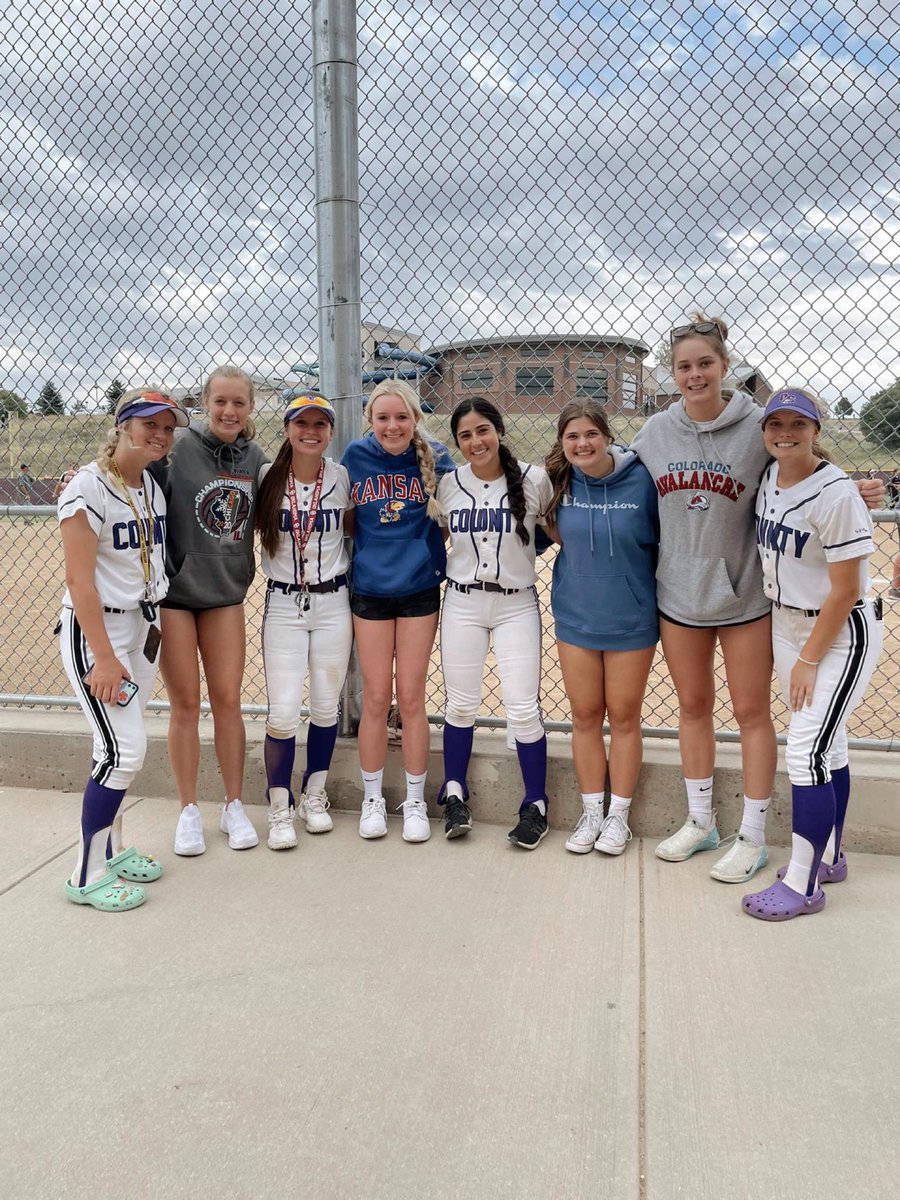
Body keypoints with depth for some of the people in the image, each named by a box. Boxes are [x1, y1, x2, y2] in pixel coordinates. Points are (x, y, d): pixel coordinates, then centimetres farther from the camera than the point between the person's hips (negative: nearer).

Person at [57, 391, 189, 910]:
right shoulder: (89, 488, -15)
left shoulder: (152, 486, 9)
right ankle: (87, 877, 5)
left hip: (144, 625, 7)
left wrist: (153, 627, 11)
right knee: (125, 750, -9)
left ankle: (112, 848, 27)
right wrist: (104, 657, -20)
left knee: (122, 746, 11)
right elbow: (79, 580, -18)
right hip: (94, 629, -7)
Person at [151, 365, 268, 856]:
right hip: (174, 591, -3)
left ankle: (234, 806, 22)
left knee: (228, 700, 7)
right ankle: (189, 811, 20)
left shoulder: (255, 458, 1)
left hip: (225, 593, 3)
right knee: (185, 703, 6)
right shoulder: (179, 449, -12)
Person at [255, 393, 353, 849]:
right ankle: (280, 809, 14)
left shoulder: (342, 478, 1)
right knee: (283, 712, -4)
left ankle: (315, 795, 29)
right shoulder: (266, 478, -3)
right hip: (282, 604, -1)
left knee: (326, 706, 9)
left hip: (333, 602, 1)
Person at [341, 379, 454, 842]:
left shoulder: (435, 458, -3)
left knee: (411, 697, 4)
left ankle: (415, 802, 18)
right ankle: (372, 798, 21)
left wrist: (443, 564, 1)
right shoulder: (356, 456, -1)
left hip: (420, 589, -1)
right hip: (369, 589, 1)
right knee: (376, 699, 5)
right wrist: (355, 564, 8)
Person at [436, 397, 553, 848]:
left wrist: (521, 552, -4)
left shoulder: (533, 480, -7)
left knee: (523, 708, -2)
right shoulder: (447, 485, 0)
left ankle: (535, 805, 15)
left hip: (516, 604, -2)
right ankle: (454, 795, 27)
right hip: (462, 603, 2)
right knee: (460, 704, 10)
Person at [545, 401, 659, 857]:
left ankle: (619, 816, 24)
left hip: (631, 619, -2)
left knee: (624, 716, 9)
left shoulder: (641, 480, -12)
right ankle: (591, 813, 25)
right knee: (585, 716, 10)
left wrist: (656, 595, -4)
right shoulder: (559, 482, -3)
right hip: (575, 616, 3)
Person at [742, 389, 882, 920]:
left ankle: (803, 885, 3)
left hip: (842, 633, -7)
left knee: (808, 751, -9)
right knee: (828, 745, 17)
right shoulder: (769, 477, 2)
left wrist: (809, 660, -15)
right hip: (786, 624, 7)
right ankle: (830, 857, 30)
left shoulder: (835, 493, -21)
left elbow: (845, 591, -20)